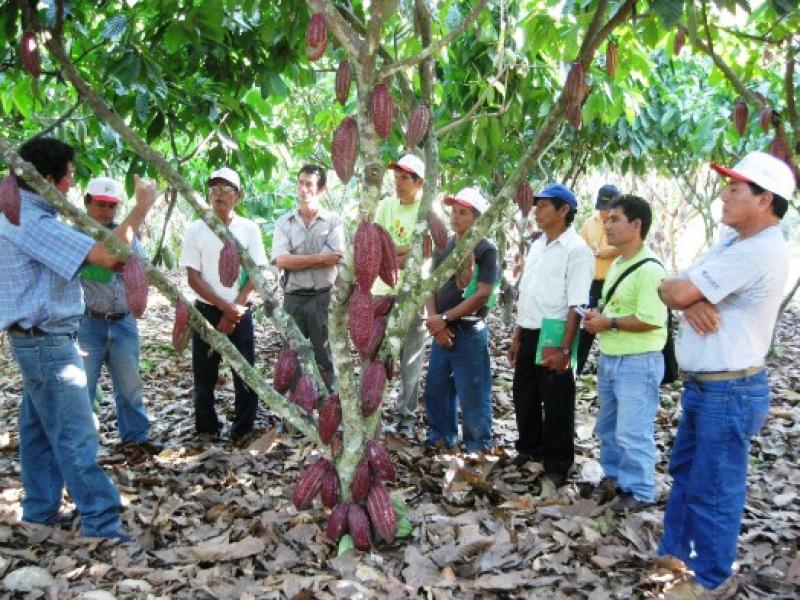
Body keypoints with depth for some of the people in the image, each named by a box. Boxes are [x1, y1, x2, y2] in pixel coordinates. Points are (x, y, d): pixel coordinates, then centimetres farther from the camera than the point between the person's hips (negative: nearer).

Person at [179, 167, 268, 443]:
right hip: (206, 311, 0)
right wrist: (224, 307, -12)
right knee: (204, 373, 7)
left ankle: (242, 430, 17)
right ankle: (207, 430, 22)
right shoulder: (195, 229, -1)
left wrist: (235, 309, -10)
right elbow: (193, 277, -3)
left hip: (240, 312, 0)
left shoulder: (249, 229, 0)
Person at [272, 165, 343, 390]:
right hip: (293, 299, 2)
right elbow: (281, 260, -9)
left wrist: (297, 260, -11)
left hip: (323, 298, -2)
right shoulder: (284, 222, 5)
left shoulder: (333, 220, -1)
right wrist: (320, 258, -14)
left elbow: (335, 259, -14)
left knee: (326, 357, 7)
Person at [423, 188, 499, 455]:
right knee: (435, 388, 16)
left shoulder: (486, 250, -10)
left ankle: (479, 446, 19)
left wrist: (445, 318, -16)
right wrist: (434, 320, -8)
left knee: (472, 393, 2)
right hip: (441, 331, 6)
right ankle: (441, 435, 35)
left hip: (469, 332, -6)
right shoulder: (445, 245, 9)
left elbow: (482, 295, -17)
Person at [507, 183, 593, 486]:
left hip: (554, 336, -8)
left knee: (556, 405, 5)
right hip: (530, 335, 8)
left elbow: (576, 305, -17)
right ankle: (529, 450, 38)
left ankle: (556, 466, 20)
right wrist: (517, 337, 16)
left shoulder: (576, 249, -13)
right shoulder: (537, 246, 11)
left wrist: (564, 348, -21)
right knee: (525, 398, 18)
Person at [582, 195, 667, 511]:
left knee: (632, 432, 0)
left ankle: (640, 491, 16)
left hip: (638, 362, -10)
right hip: (609, 358, 10)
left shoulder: (649, 269, -19)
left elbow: (651, 320, -26)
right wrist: (595, 316, 2)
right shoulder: (617, 265, 11)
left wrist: (608, 323, -18)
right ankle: (613, 477, 36)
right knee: (607, 426, 20)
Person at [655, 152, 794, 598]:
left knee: (713, 489, 4)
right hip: (704, 387, 10)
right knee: (685, 471, 22)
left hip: (729, 393, -10)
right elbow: (681, 292, 6)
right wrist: (690, 302, -17)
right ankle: (675, 551, 39)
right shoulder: (733, 240, 10)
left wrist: (675, 287, -1)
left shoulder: (759, 251, -22)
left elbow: (677, 292, -24)